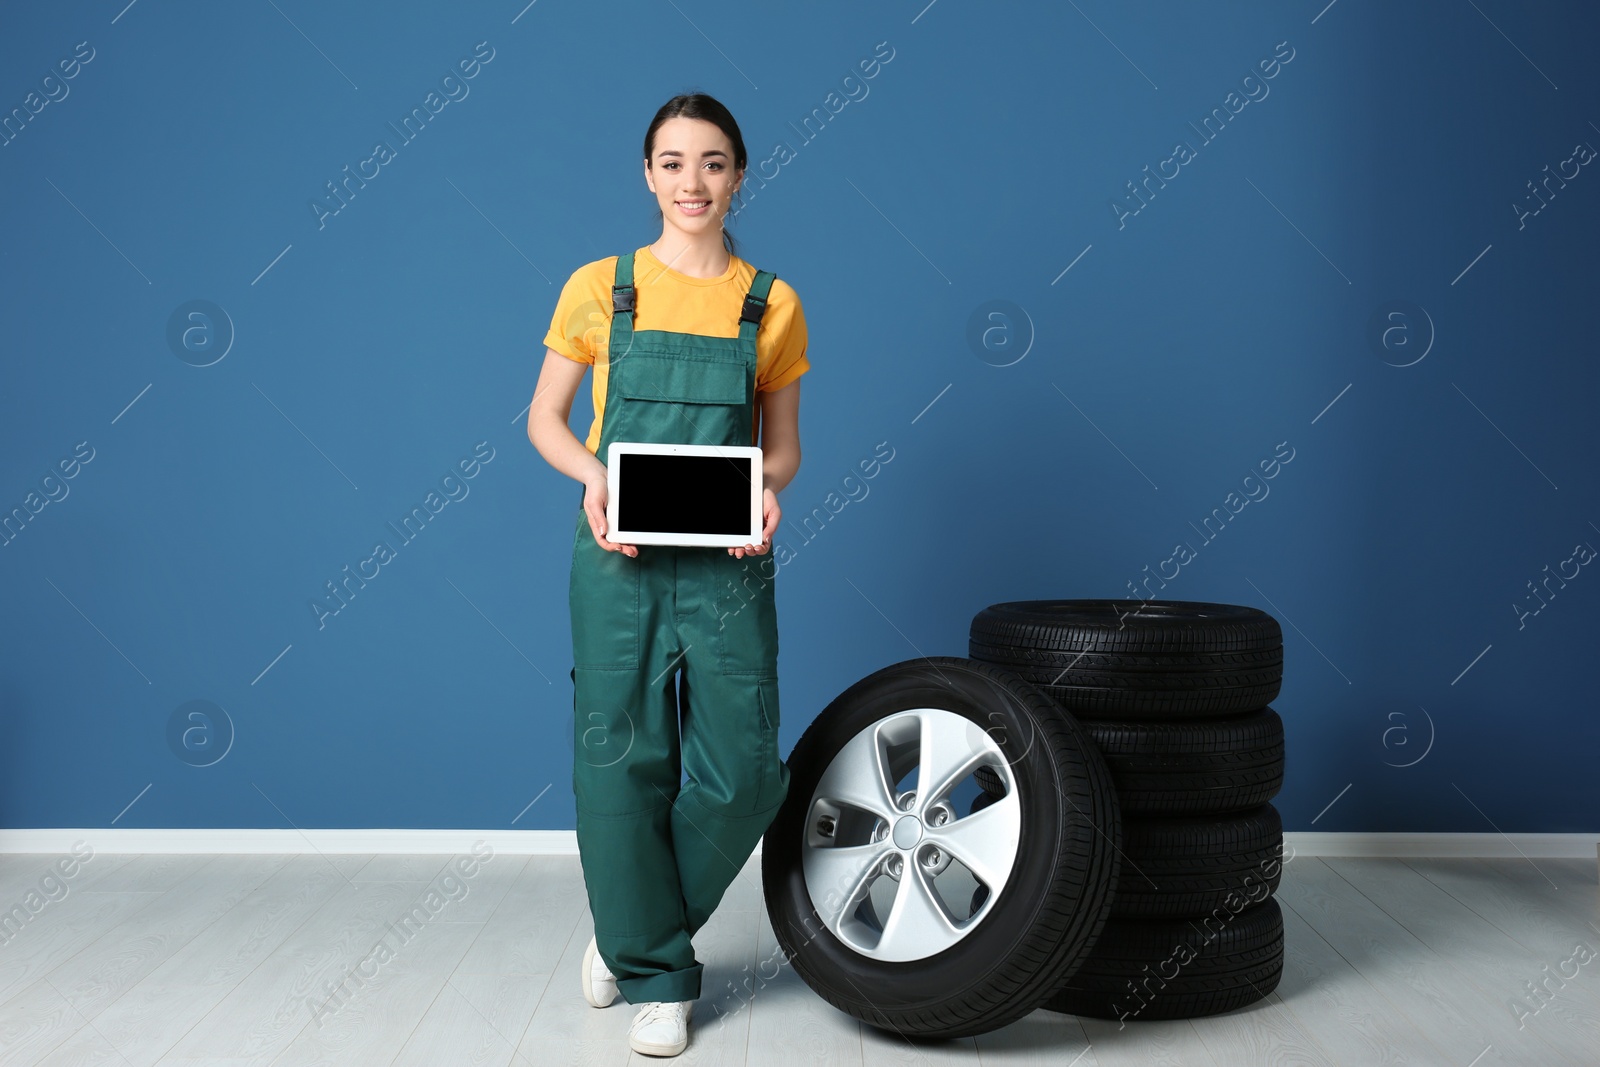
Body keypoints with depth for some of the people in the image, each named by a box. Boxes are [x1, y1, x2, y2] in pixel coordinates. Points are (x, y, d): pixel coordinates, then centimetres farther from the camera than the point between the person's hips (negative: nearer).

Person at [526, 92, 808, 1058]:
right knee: (623, 760, 3)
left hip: (728, 567, 1)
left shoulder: (773, 305, 6)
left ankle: (637, 930, 25)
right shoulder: (600, 288, 3)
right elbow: (546, 418, 8)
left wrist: (768, 489, -11)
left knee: (743, 774, -1)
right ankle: (656, 974, 21)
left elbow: (783, 444, 11)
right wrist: (594, 475, -12)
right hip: (620, 559, -1)